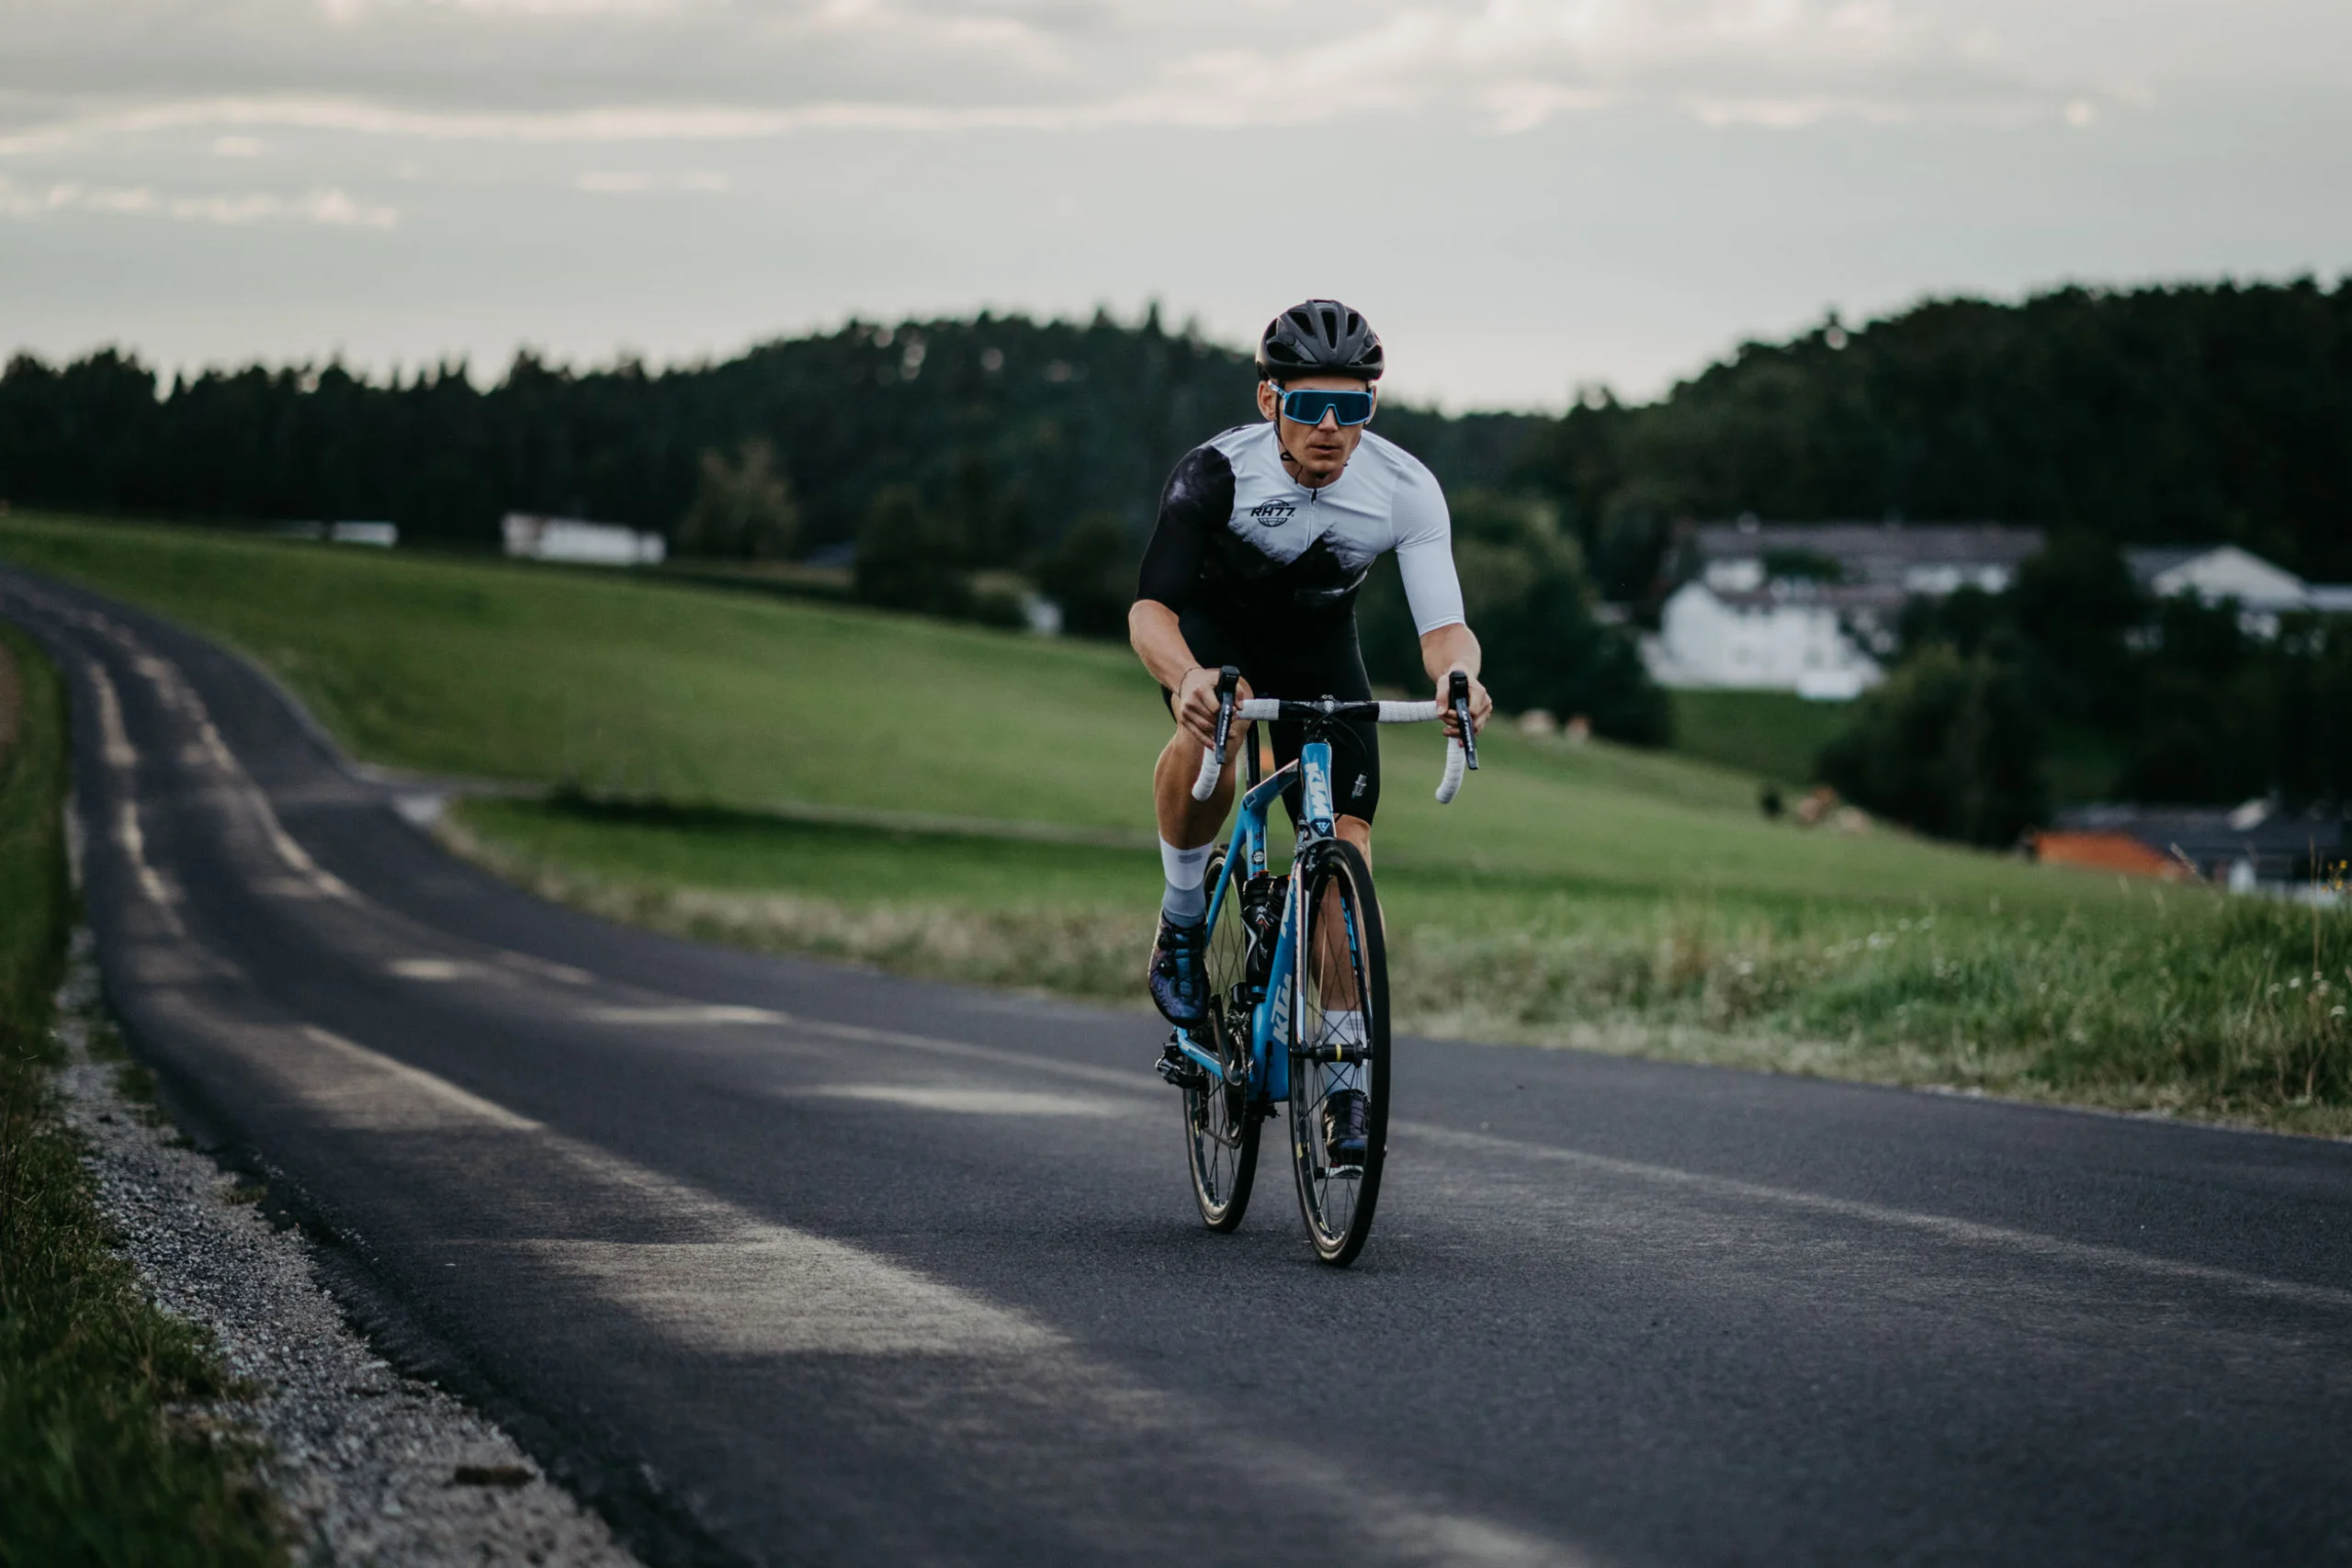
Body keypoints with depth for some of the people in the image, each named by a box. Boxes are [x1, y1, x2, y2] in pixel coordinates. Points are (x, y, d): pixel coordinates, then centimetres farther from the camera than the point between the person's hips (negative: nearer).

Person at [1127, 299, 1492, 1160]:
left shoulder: (1407, 489, -25)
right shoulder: (1218, 471, -32)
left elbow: (1442, 623, -28)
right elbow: (1150, 606, -37)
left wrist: (1457, 674, -53)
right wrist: (1186, 679, -59)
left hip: (1318, 648, 2)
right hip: (1212, 629, -2)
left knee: (1346, 846, -11)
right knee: (1212, 736, -37)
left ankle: (1348, 1081, -2)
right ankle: (1182, 921, -11)